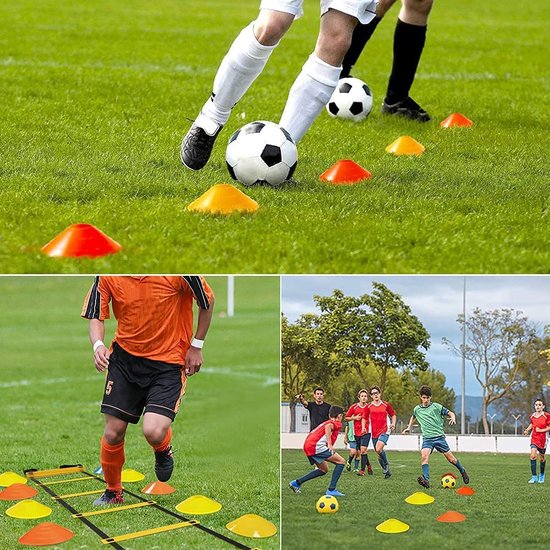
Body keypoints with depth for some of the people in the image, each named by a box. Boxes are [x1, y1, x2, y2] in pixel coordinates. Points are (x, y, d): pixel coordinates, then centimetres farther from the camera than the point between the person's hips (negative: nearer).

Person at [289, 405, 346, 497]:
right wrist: (330, 444, -24)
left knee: (324, 469, 24)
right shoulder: (337, 424, 4)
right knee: (341, 461, -3)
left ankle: (297, 483, 21)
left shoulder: (326, 422, 30)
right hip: (316, 446, -9)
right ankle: (331, 489, -8)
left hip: (307, 446, 9)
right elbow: (328, 426, -18)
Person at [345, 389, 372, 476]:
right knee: (361, 451, 7)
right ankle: (368, 465, 31)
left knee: (363, 450, -15)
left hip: (366, 431, -2)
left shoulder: (368, 407, 1)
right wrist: (354, 418, -10)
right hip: (357, 432, 2)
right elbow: (346, 418, 7)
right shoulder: (354, 407, 1)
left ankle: (362, 470, -11)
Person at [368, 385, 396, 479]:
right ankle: (386, 471, 21)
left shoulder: (386, 405, 3)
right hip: (374, 432, 3)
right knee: (378, 453, 5)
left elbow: (393, 415, 16)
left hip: (384, 431, -3)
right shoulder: (369, 407, 5)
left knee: (379, 449, -27)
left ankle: (386, 464, -3)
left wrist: (393, 423, -1)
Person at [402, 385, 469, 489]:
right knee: (424, 456, -24)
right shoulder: (417, 409, 10)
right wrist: (409, 428, 26)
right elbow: (413, 417, 34)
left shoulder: (436, 407, -1)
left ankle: (462, 471, 30)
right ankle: (426, 480, -34)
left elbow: (450, 413, 1)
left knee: (450, 457, 3)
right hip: (427, 438, 2)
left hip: (439, 436, -2)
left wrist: (453, 418, -20)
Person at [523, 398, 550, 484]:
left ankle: (541, 475, 36)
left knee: (542, 458, 10)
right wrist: (527, 430, 4)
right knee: (533, 456, -18)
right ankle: (534, 477, -15)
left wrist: (541, 430, -16)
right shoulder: (532, 416, 3)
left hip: (542, 439, -2)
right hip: (534, 438, 2)